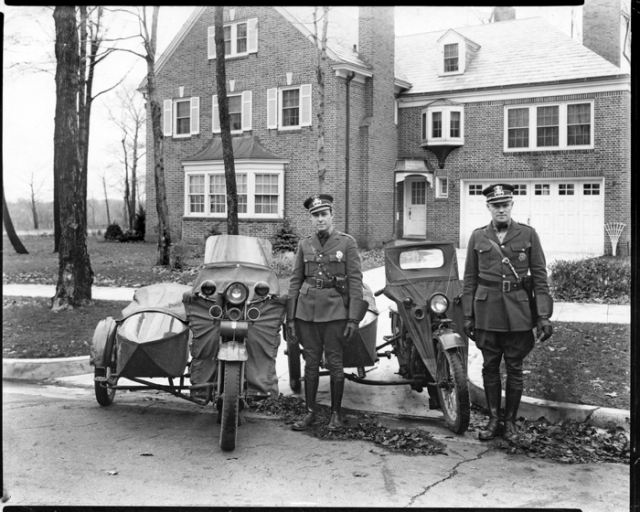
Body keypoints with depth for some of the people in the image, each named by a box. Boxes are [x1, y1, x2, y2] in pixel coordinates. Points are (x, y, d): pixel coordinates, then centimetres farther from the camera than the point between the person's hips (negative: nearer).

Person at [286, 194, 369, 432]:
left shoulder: (347, 242, -1)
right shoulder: (304, 244, 8)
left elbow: (355, 280, -4)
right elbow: (295, 280, 9)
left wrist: (354, 318, -10)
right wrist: (290, 318, 5)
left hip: (335, 309, -3)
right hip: (307, 308, 3)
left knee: (334, 363, 3)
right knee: (311, 362, 9)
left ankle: (336, 413, 17)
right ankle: (310, 412, 19)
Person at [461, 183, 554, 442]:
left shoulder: (528, 234, 0)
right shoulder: (477, 237, 4)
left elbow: (539, 277, -1)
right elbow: (470, 279, 6)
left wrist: (544, 316, -6)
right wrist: (468, 315, 4)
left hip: (518, 311, -1)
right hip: (487, 311, 1)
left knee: (514, 368, 6)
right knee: (490, 367, 8)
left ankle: (510, 421, 20)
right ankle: (493, 419, 21)